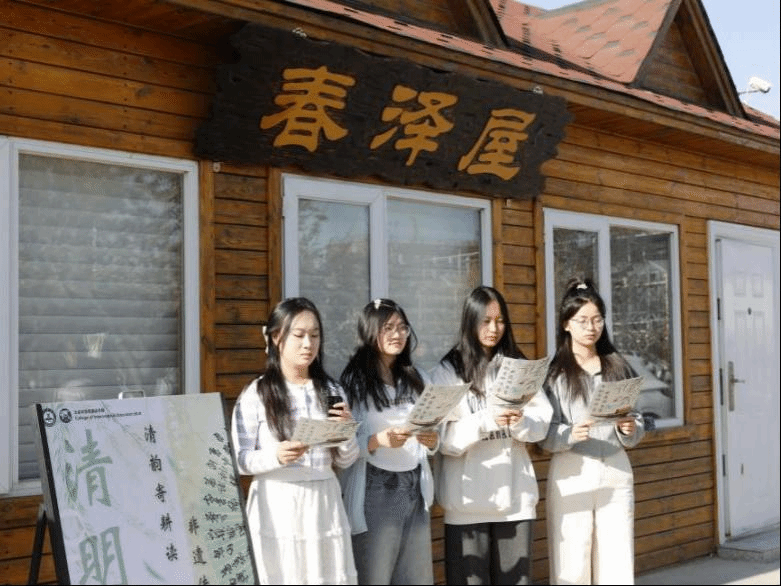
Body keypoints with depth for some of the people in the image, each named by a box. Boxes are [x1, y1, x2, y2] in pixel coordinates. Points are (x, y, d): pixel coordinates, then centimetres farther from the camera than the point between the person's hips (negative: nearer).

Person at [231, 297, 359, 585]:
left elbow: (345, 461, 10)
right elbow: (240, 459, -7)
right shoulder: (256, 394, -4)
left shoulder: (331, 391, 9)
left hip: (324, 503, 4)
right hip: (277, 507, -3)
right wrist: (276, 456, -24)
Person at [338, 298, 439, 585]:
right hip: (376, 490, -5)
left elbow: (430, 440, 16)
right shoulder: (355, 381, -3)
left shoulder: (416, 379, 15)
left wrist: (432, 441, -6)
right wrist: (380, 440, -25)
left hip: (415, 488, 5)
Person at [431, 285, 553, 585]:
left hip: (515, 491, 3)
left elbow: (543, 422, 4)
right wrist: (487, 421, -22)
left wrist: (520, 421, -16)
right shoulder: (447, 371, -2)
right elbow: (444, 438, -9)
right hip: (469, 495, -3)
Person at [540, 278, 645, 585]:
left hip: (616, 470, 3)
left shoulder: (618, 366, 11)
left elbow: (638, 422, 12)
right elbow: (545, 434, -5)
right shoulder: (553, 372, 1)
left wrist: (631, 429, -9)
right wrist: (570, 435, -24)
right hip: (572, 474, -3)